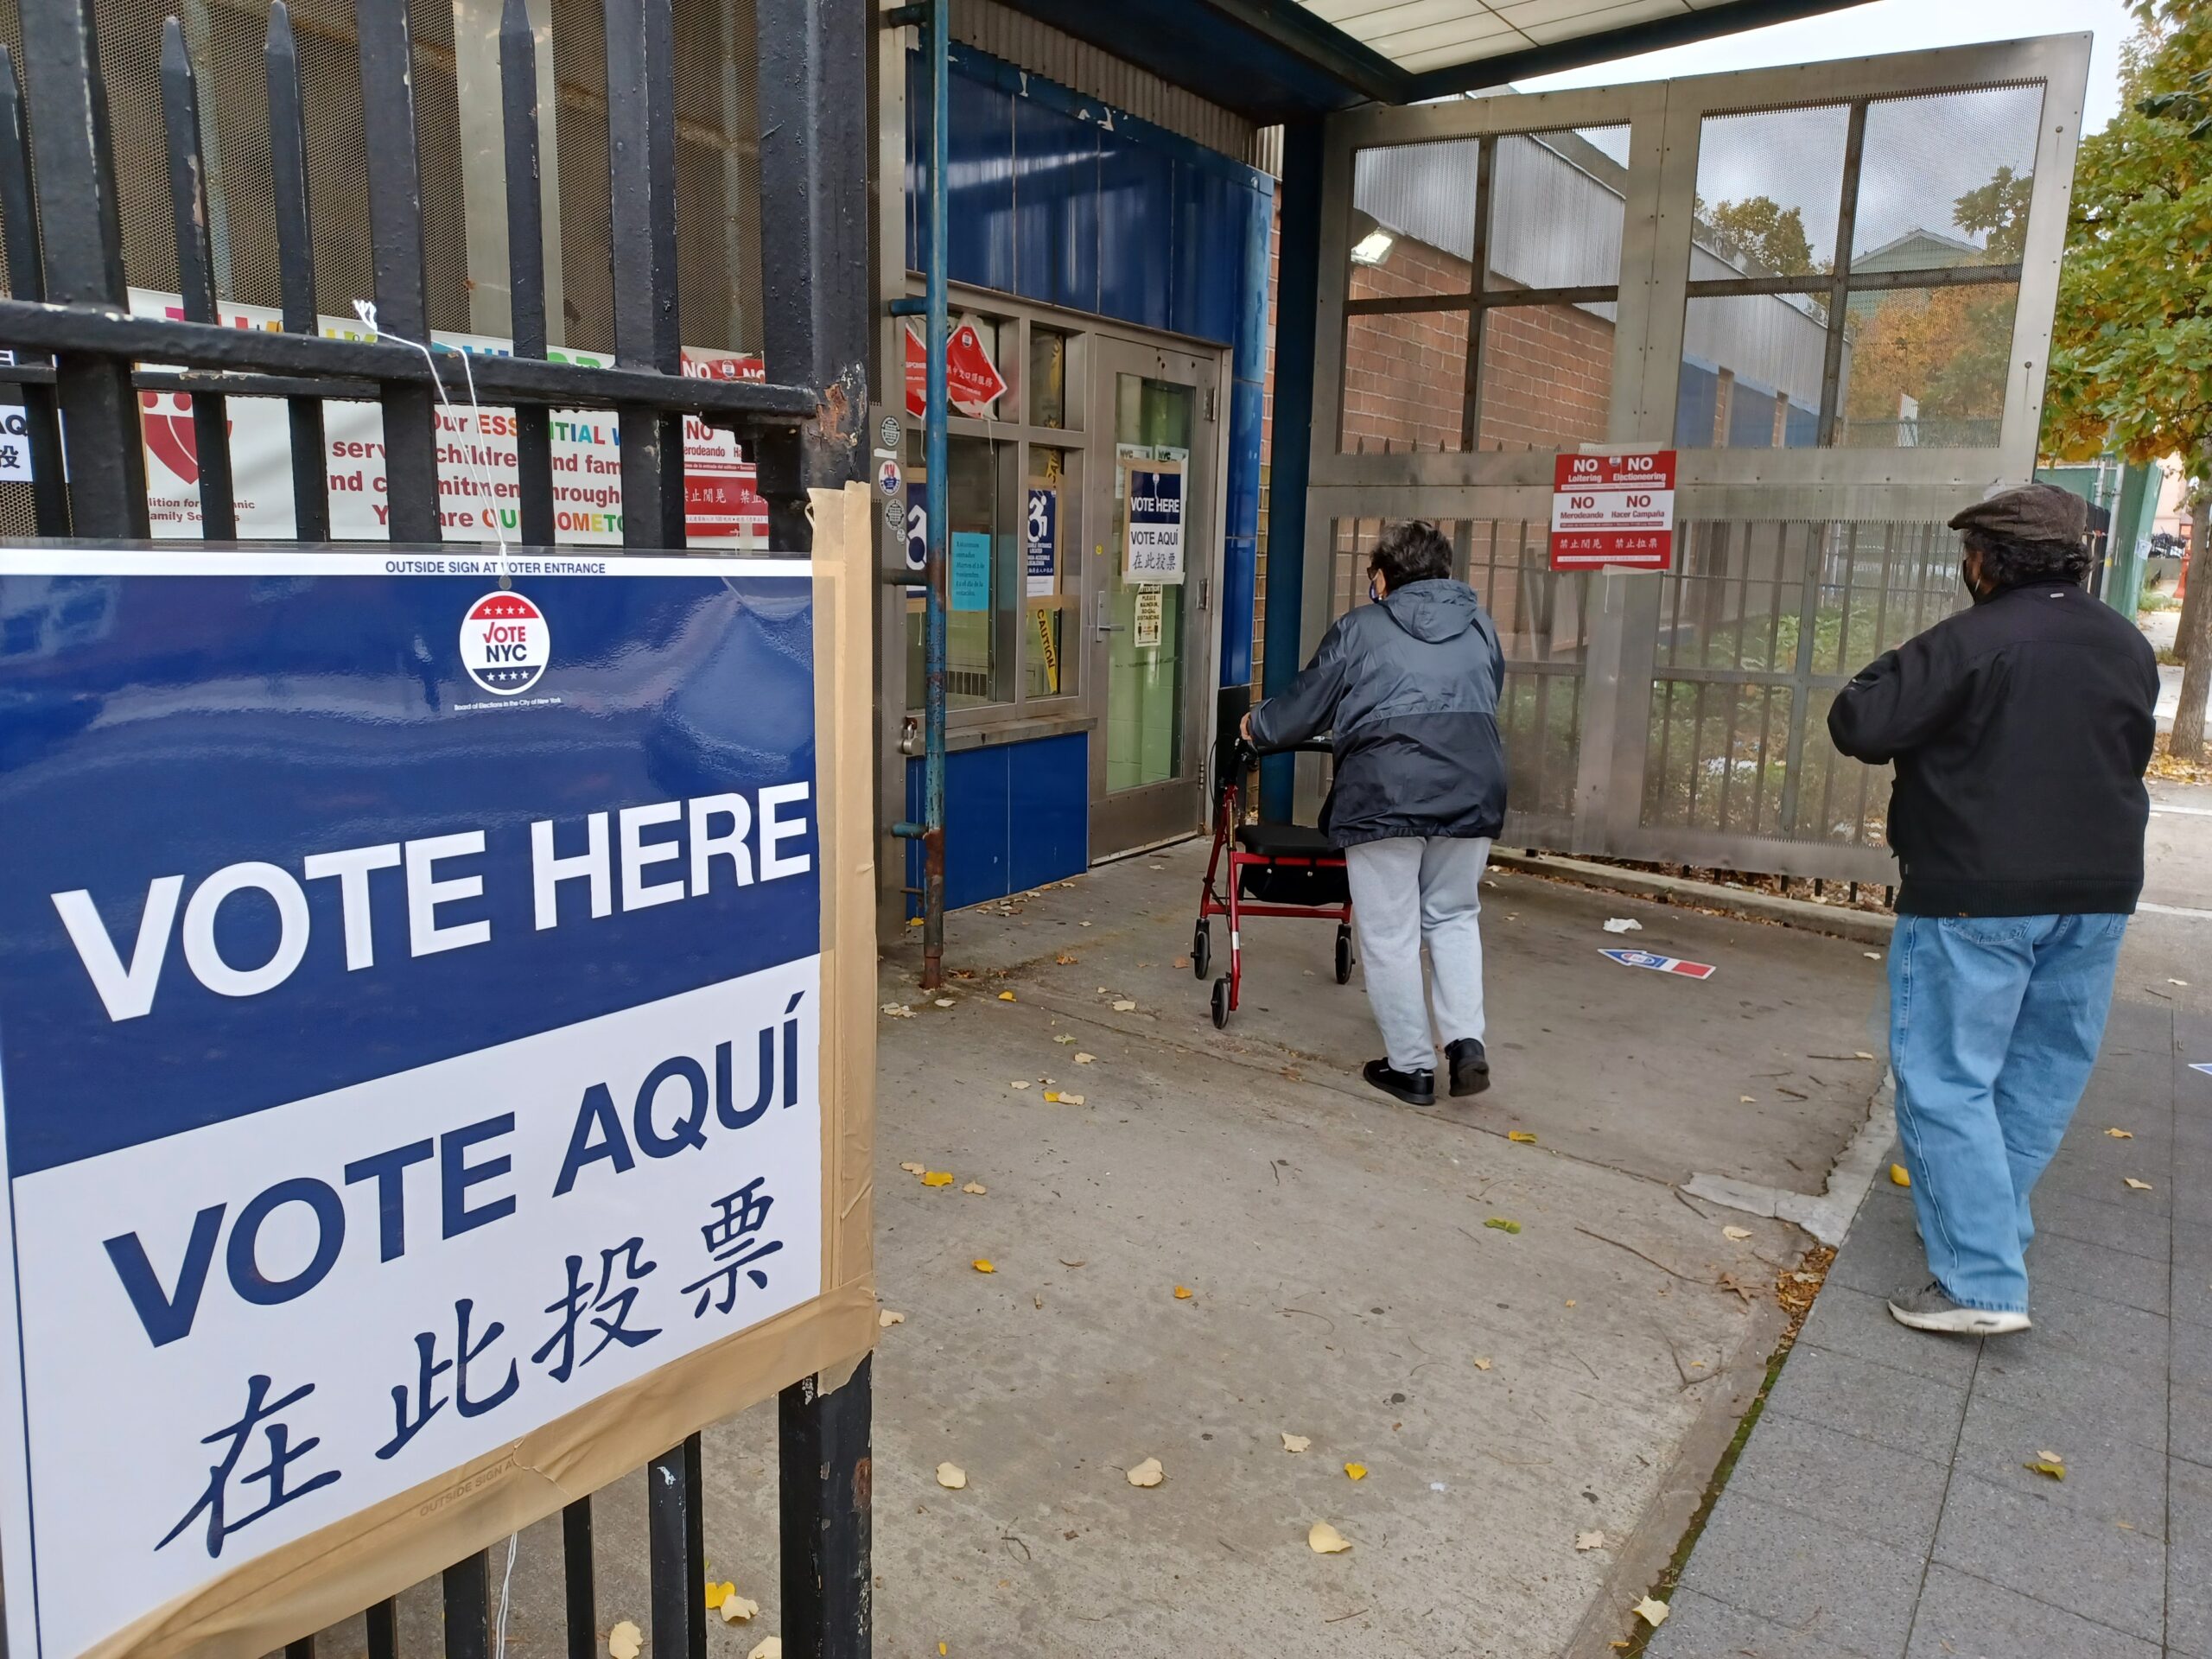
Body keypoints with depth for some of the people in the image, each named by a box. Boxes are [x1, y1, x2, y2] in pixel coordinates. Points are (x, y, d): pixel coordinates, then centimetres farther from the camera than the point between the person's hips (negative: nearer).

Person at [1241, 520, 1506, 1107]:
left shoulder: (1360, 628, 7)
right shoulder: (1480, 627, 18)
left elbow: (1306, 705, 13)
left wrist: (1257, 725, 32)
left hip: (1386, 796, -4)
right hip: (1472, 792, 4)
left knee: (1391, 936, 7)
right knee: (1453, 918, 20)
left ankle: (1410, 1066, 13)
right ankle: (1466, 1040, 8)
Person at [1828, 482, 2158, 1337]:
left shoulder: (1970, 641, -16)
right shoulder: (2128, 647, 8)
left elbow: (1858, 725, -18)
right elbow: (2129, 756, 20)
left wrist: (1895, 675, 0)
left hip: (1976, 895, -7)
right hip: (2097, 892, 7)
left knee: (1946, 1081, -1)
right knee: (2041, 1074, 17)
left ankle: (1982, 1281, -3)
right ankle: (1990, 1225, 31)